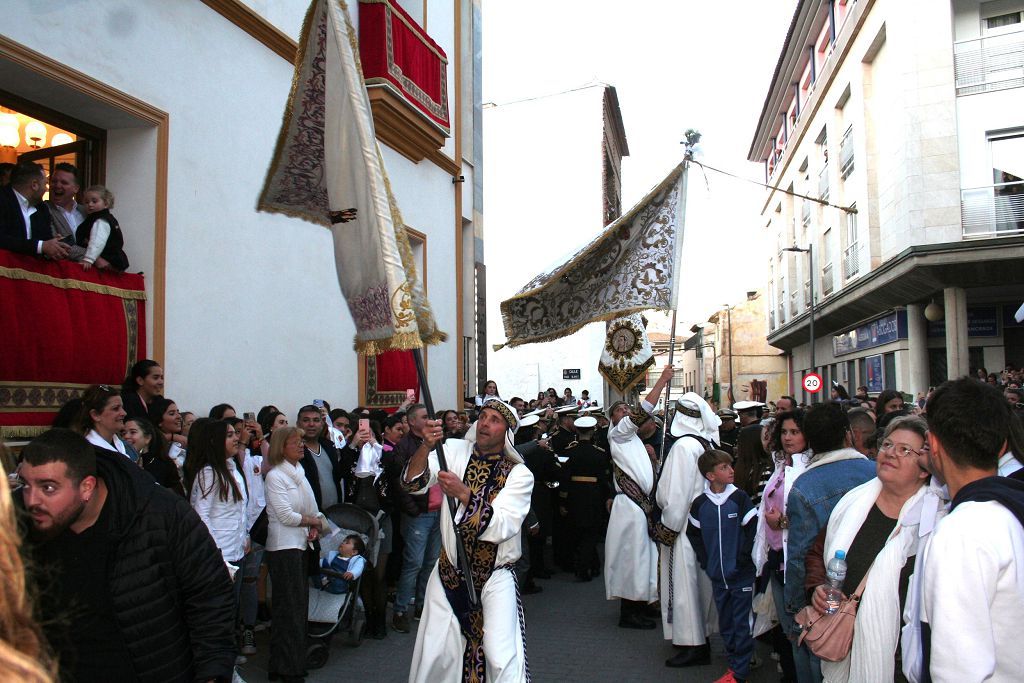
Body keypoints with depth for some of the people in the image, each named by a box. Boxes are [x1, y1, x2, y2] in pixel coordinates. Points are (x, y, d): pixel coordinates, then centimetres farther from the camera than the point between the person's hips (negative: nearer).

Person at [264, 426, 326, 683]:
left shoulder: (299, 473, 13)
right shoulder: (275, 476, -11)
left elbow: (309, 508, 16)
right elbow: (286, 515, -17)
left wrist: (314, 527, -3)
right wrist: (315, 521, -6)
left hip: (300, 545, 8)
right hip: (283, 547, -8)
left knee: (298, 604, 11)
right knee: (290, 607, -4)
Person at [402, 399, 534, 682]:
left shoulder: (519, 474, -9)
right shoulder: (455, 451, -4)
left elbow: (500, 527, -22)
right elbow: (413, 482, -16)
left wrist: (464, 494, -34)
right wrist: (426, 446, -34)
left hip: (495, 577, -2)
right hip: (448, 573, 2)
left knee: (501, 659, -9)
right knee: (435, 657, 9)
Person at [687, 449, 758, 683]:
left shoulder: (739, 498, -9)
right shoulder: (700, 504, -1)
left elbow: (753, 530, -8)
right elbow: (693, 533, 11)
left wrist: (743, 558, -10)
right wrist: (705, 562, 6)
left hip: (741, 575, -3)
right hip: (717, 576, 3)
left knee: (742, 624, 2)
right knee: (725, 624, 14)